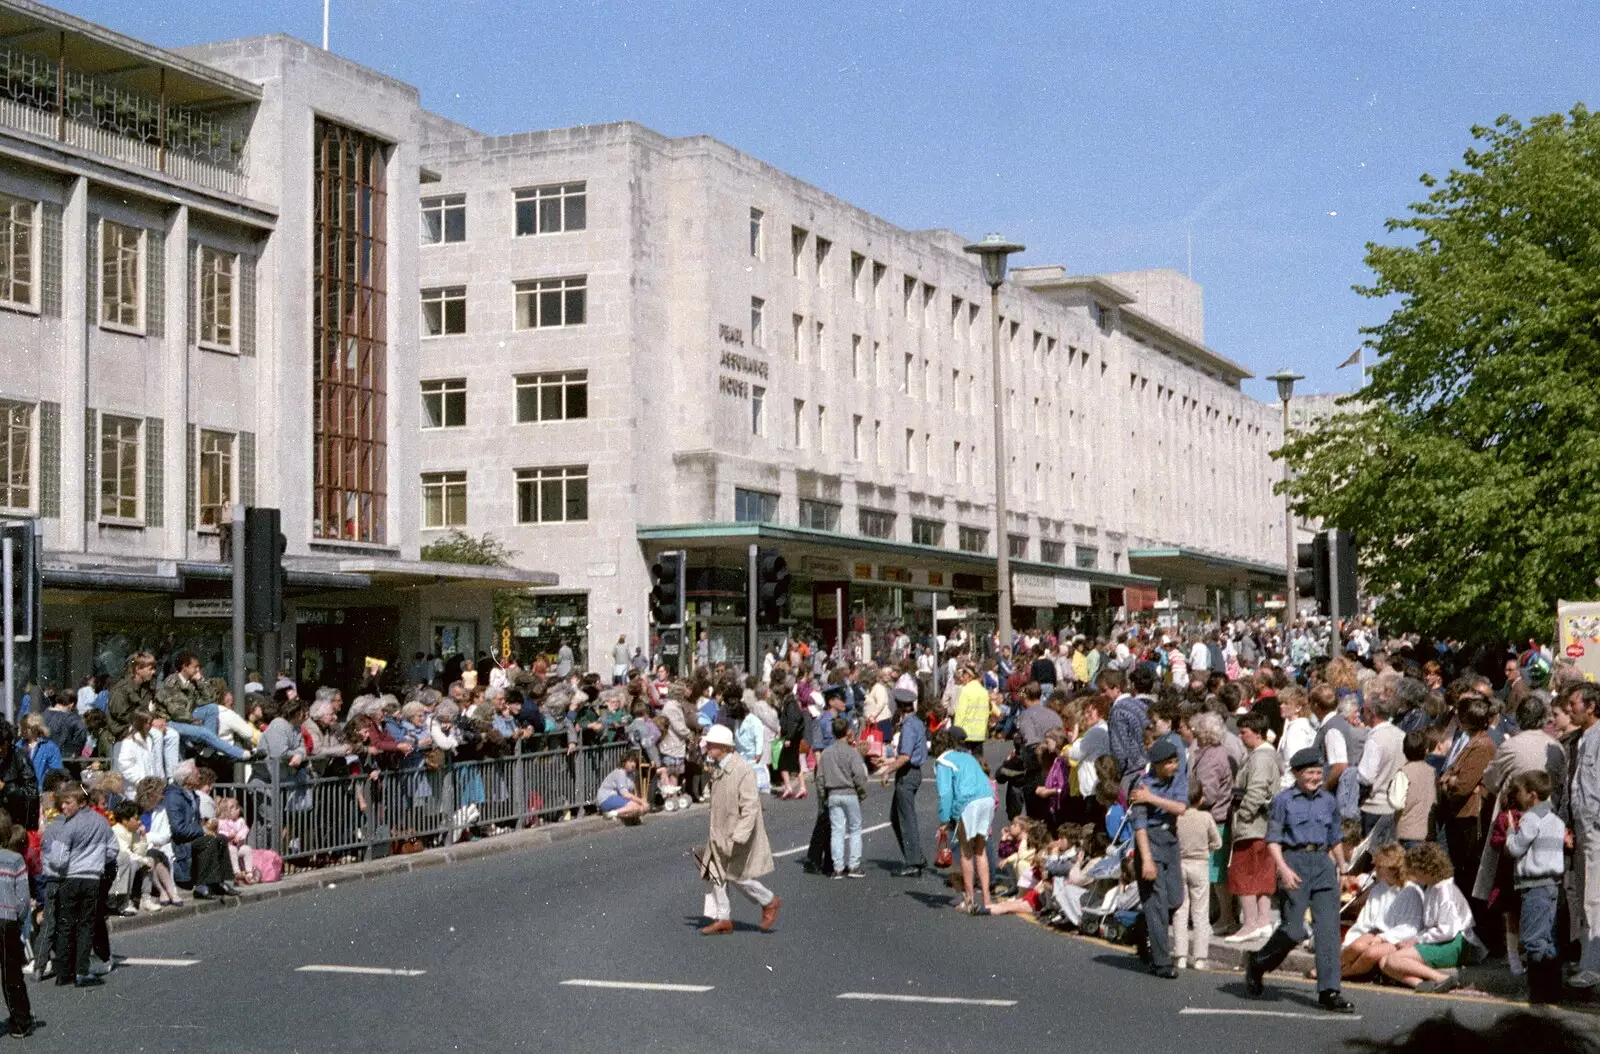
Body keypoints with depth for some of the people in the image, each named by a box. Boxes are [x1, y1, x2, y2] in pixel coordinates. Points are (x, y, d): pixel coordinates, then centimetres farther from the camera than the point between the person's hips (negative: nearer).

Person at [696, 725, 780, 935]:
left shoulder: (742, 771, -22)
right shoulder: (717, 769, 6)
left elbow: (750, 807, -24)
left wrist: (738, 837, -30)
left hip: (738, 833, -8)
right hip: (719, 833, 8)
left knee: (736, 875, -1)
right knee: (716, 874, 6)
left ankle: (770, 902, 20)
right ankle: (722, 919, 14)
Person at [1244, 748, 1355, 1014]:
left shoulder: (1329, 801, 13)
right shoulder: (1283, 800, 0)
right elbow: (1273, 839, -3)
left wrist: (1342, 869, 24)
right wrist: (1284, 868, -15)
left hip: (1323, 863, 4)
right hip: (1295, 860, -4)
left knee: (1329, 927, -5)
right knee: (1293, 929, -7)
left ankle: (1329, 992, -3)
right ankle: (1256, 964, 19)